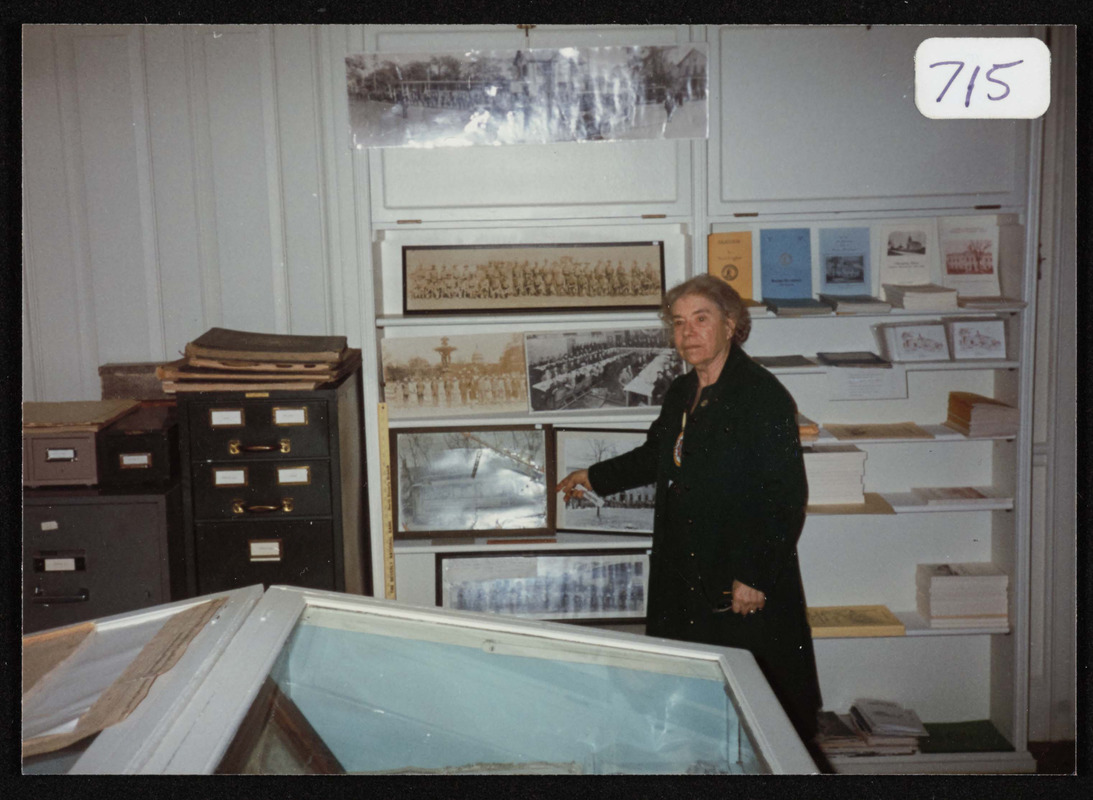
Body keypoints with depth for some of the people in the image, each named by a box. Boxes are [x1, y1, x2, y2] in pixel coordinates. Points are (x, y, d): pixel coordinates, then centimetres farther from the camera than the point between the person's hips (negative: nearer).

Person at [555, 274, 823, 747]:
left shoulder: (763, 396, -12)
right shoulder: (681, 395, 12)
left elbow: (786, 497, -17)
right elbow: (656, 457, 32)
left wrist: (755, 578, -19)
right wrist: (596, 477, 41)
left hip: (744, 589, -7)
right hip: (683, 581, 8)